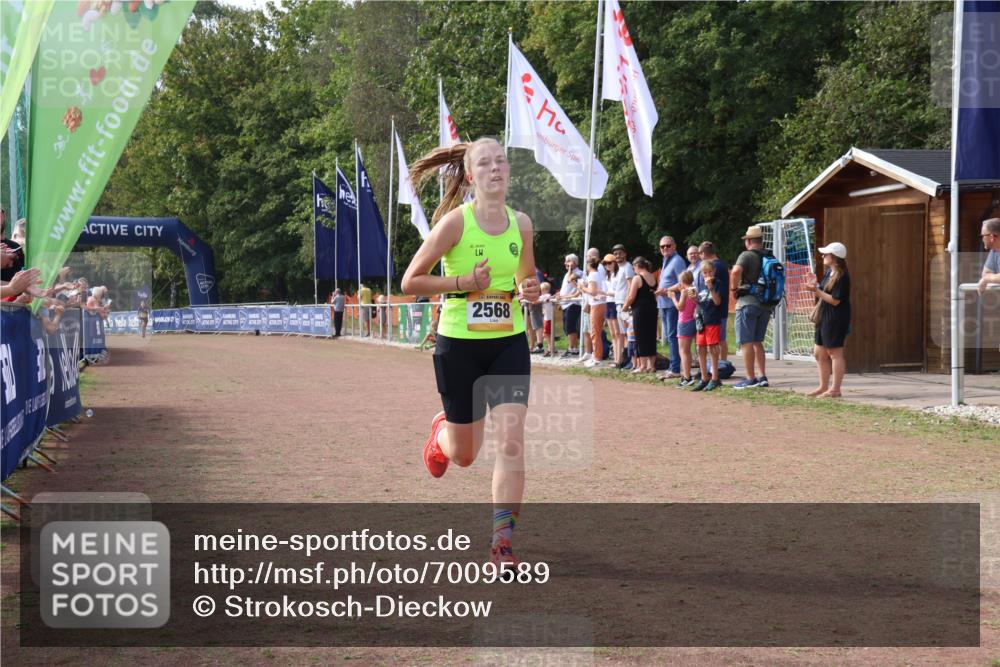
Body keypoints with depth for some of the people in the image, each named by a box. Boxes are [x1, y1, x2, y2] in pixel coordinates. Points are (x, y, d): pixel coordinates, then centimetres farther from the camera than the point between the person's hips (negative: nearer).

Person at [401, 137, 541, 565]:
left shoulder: (521, 224, 2)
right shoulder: (455, 222, -11)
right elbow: (411, 281, -8)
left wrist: (529, 291, -5)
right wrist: (464, 282, -20)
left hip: (509, 344, 3)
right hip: (459, 345, -3)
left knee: (511, 441, -14)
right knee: (464, 454, 11)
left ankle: (502, 539, -7)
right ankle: (440, 432, 49)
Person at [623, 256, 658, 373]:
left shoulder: (637, 278, -12)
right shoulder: (653, 278, 8)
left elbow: (631, 297, -14)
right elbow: (655, 294, 13)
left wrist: (626, 306, 2)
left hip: (640, 310, -7)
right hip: (652, 309, 7)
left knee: (641, 337, -1)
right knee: (651, 336, 11)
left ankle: (643, 366, -1)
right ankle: (651, 365, 14)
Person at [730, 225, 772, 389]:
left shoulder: (747, 255, -11)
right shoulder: (770, 257, 10)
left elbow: (736, 271, -28)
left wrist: (733, 288, -14)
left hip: (748, 302, -7)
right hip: (766, 305, 7)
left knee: (746, 342, -1)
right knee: (757, 341, 16)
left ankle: (750, 379, -2)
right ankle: (763, 377, 13)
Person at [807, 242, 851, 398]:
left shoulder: (842, 276, -17)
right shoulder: (828, 272, 12)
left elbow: (835, 300, -20)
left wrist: (817, 291, -20)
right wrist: (815, 286, 1)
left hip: (836, 319, -10)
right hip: (824, 318, 10)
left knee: (835, 352, -4)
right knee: (819, 353, 13)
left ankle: (835, 389, 1)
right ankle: (824, 387, 21)